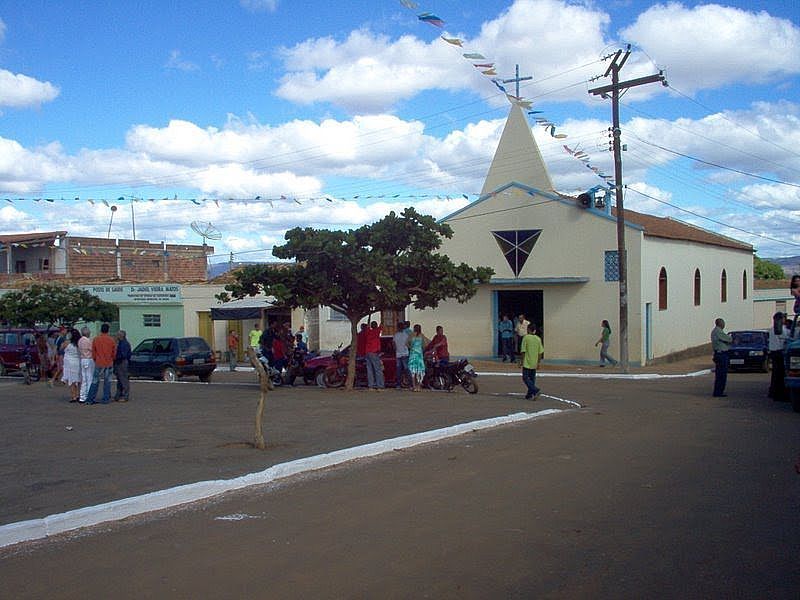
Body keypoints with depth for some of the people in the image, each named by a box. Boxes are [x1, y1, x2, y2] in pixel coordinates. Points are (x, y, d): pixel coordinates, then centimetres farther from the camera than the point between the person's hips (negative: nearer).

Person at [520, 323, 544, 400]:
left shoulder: (526, 338, -9)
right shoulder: (538, 339, 5)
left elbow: (523, 351, -11)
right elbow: (540, 352, 6)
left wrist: (522, 361, -3)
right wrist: (538, 362, 14)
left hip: (527, 363, -5)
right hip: (534, 363, 5)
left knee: (525, 378, -2)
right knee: (532, 379, 12)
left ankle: (536, 390, -17)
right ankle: (530, 395, 13)